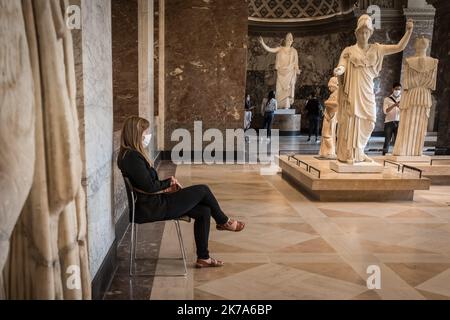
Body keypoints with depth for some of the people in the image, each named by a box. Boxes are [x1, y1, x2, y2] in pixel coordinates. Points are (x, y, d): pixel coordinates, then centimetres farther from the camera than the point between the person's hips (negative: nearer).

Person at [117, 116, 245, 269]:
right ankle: (223, 222, 21)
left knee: (204, 211, 3)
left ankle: (203, 258, 10)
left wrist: (167, 187, 4)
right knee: (203, 190, -5)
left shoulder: (132, 154, 13)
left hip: (153, 204, 10)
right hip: (150, 209, -10)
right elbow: (149, 186, -22)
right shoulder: (132, 156, -20)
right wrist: (169, 182, -5)